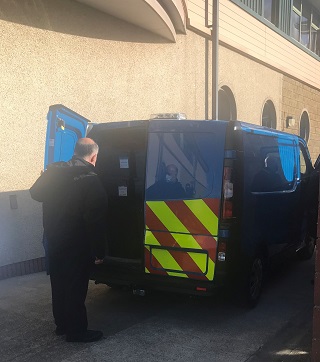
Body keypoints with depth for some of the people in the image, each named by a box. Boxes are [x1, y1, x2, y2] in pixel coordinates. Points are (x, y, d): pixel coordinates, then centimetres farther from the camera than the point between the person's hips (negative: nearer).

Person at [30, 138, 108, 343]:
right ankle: (77, 331, 14)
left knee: (59, 284, 19)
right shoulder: (91, 180, -19)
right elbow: (96, 221, -20)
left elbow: (35, 192, 16)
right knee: (76, 287, 4)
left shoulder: (54, 171, 0)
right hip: (77, 245, -7)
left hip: (54, 241, 7)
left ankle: (62, 325, 33)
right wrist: (99, 251, -14)